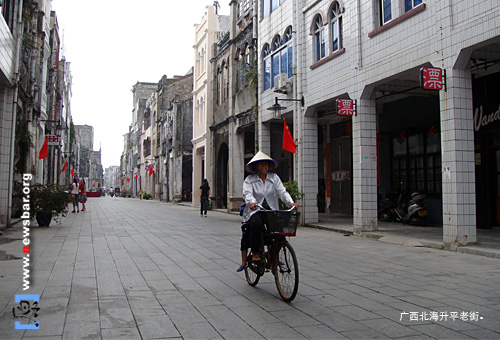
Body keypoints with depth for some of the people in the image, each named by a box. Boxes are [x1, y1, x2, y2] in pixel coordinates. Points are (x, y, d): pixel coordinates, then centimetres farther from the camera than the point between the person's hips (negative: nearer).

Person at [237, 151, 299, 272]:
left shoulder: (274, 178, 10)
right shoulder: (249, 179, 4)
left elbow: (282, 192, 1)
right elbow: (247, 193, -12)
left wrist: (291, 202, -17)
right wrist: (252, 202, -34)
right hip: (255, 211, -2)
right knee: (256, 224, -31)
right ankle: (255, 254, -13)